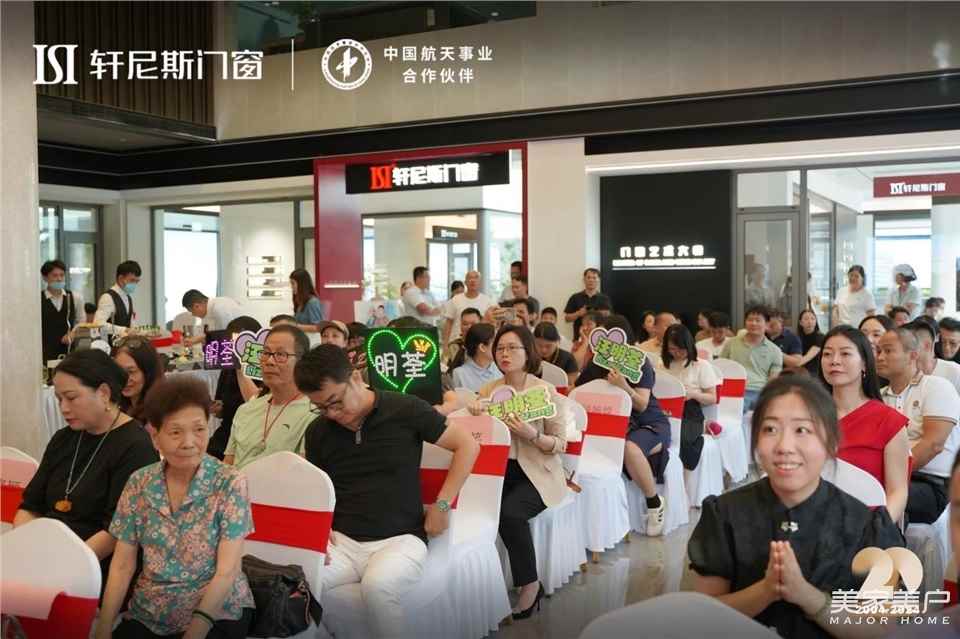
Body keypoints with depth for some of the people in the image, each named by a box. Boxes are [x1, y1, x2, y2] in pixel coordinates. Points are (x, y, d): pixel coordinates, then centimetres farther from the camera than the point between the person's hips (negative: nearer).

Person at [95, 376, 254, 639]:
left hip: (216, 613, -3)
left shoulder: (230, 483, -11)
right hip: (149, 614, 3)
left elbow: (226, 572, -13)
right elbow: (122, 567, 1)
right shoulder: (139, 484, -1)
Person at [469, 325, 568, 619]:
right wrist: (473, 412, -12)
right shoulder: (488, 390, 8)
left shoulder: (546, 391, -5)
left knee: (509, 512, -31)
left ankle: (530, 585, -10)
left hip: (537, 472, -4)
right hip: (500, 468, 4)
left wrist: (532, 435, -24)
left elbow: (560, 444, -5)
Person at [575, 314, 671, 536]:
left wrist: (623, 386, -32)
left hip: (650, 423, -4)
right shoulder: (596, 365, 1)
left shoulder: (640, 363, -10)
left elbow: (642, 406, -17)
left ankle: (655, 503, -13)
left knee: (629, 448, -36)